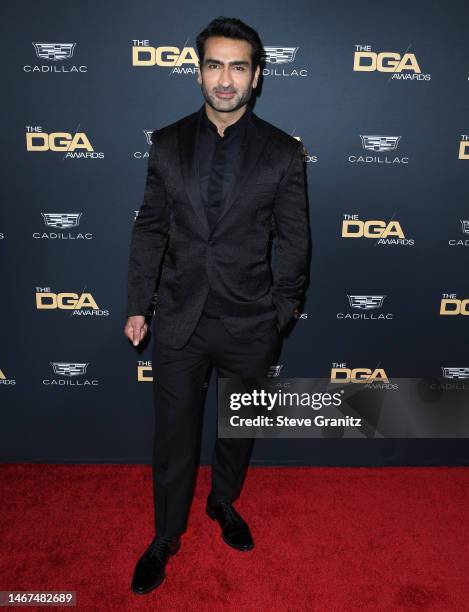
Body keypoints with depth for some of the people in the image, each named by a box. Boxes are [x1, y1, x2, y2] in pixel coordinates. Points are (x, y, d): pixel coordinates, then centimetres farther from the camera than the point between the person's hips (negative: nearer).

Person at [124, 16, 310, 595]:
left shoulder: (283, 152, -4)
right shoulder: (167, 143, 1)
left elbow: (293, 241, 1)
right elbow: (149, 228, 3)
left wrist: (281, 311, 2)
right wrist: (138, 305, 1)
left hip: (248, 324, 0)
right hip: (178, 319, 1)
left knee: (239, 425, 19)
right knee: (172, 434, 12)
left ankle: (224, 502, 48)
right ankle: (165, 536, 36)